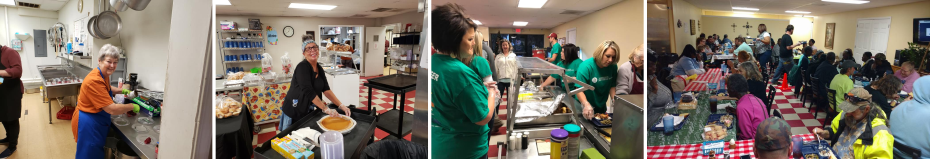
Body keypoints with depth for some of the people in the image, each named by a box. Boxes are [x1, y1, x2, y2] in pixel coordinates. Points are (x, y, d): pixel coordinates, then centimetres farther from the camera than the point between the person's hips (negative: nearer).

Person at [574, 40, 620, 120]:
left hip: (601, 107, 5)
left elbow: (612, 86, 2)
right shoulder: (585, 66, -25)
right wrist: (586, 105, -45)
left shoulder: (613, 66, -8)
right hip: (584, 107, -5)